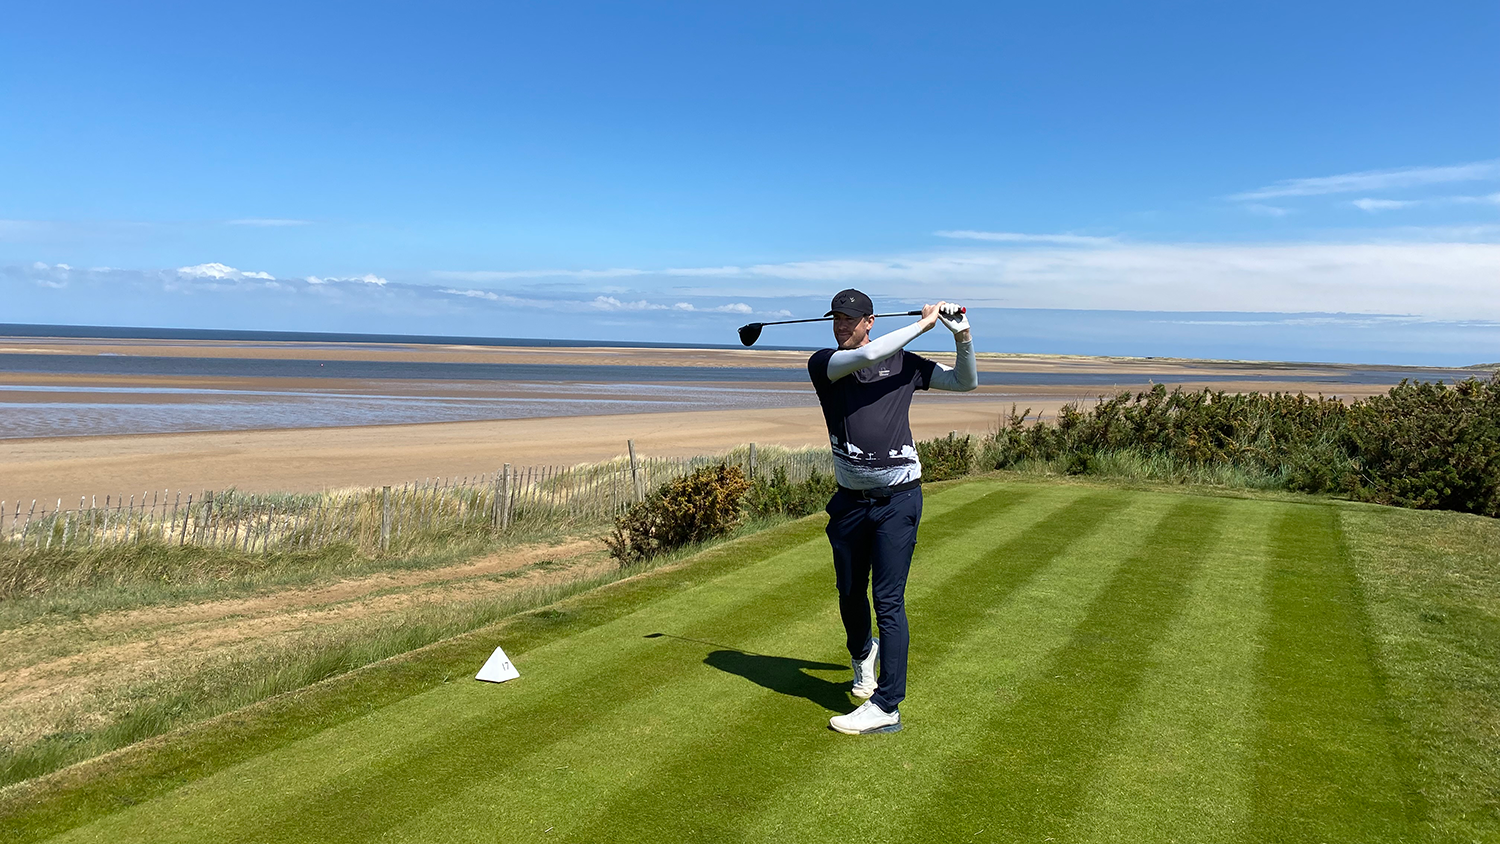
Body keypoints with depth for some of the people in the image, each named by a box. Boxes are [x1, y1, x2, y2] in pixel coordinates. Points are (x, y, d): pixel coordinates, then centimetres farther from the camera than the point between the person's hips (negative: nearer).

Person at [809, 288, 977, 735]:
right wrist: (923, 323, -15)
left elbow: (966, 382, 10)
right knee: (850, 593, 16)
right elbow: (867, 356, -21)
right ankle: (862, 656, 47)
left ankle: (886, 707, -2)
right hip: (850, 499, 2)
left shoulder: (904, 363, 5)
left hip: (898, 499, -2)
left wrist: (962, 337, -7)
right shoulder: (823, 363, -1)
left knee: (888, 601, -6)